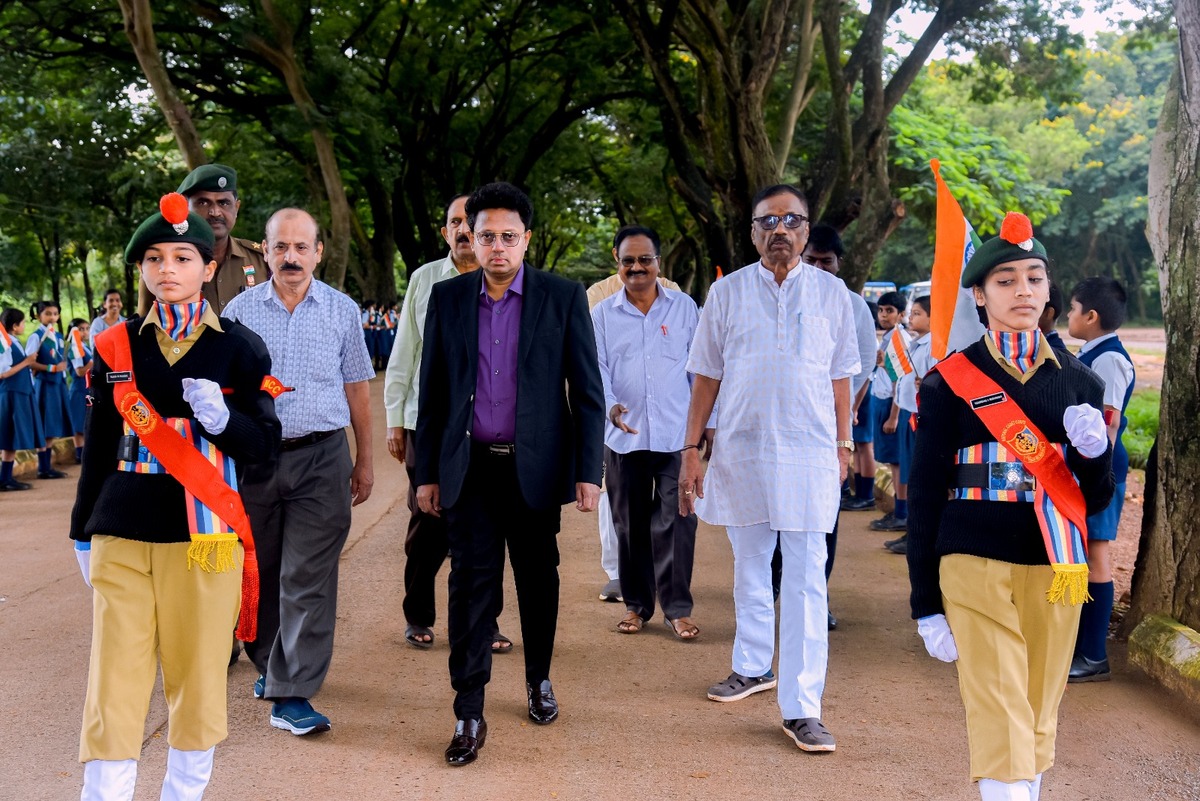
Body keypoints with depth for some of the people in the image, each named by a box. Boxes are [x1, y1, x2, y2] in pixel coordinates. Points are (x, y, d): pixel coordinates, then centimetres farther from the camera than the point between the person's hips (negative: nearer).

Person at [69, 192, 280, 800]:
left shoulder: (239, 348, 1)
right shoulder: (115, 347, 7)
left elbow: (264, 442, 0)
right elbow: (100, 447, 12)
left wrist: (221, 417, -19)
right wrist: (83, 534, 14)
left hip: (205, 534, -1)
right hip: (120, 535, 1)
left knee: (197, 678, 7)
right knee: (114, 682, 0)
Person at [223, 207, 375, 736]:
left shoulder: (341, 311, 4)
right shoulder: (240, 310, 5)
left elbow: (356, 391, 8)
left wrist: (364, 463, 7)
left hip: (321, 456, -1)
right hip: (254, 456, 2)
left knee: (308, 578, -5)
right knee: (258, 570, 13)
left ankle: (291, 694, -1)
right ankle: (269, 662, 36)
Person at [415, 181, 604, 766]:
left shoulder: (563, 298, -1)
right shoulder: (446, 298, 4)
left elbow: (587, 391, -1)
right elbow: (431, 393, 8)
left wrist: (588, 471, -7)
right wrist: (427, 473, 6)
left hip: (535, 467, 0)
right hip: (470, 469, 1)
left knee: (538, 580, 13)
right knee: (471, 585, -3)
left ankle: (539, 679, 34)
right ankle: (469, 714, 3)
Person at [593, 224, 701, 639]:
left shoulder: (684, 307, 6)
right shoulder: (602, 313, 6)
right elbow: (597, 368, 1)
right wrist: (610, 406, -18)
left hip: (676, 435, -1)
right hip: (624, 436, 1)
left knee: (676, 522, -4)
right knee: (630, 524, 9)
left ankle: (677, 608, 6)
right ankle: (636, 604, 22)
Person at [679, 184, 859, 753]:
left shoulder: (831, 292, 4)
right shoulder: (727, 292, 4)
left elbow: (841, 376, 9)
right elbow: (706, 376, 5)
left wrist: (842, 444, 7)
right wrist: (691, 450, 0)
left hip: (809, 454, -1)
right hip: (740, 450, 2)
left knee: (806, 581, -4)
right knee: (749, 570, 15)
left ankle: (801, 709, -1)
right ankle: (752, 668, 34)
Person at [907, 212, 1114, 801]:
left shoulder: (1079, 383, 7)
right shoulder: (950, 382, -2)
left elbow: (1095, 500, 11)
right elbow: (926, 497, 0)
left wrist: (1095, 453, -12)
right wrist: (926, 605, -2)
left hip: (1054, 573, 3)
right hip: (975, 572, -3)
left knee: (1038, 723, 13)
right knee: (999, 726, -8)